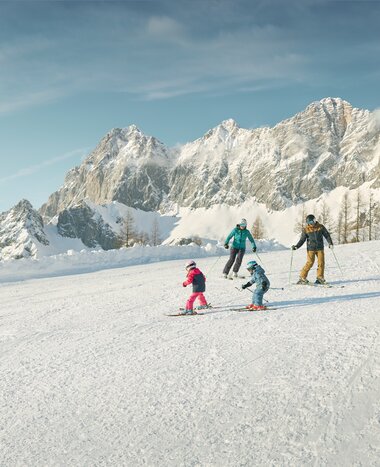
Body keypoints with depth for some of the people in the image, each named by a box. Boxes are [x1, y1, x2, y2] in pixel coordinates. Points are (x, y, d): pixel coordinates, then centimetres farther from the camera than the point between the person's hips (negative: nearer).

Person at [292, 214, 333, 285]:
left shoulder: (320, 227, 2)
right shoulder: (305, 229, -1)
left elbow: (327, 235, 7)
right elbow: (302, 240, 2)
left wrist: (330, 243, -4)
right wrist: (296, 246, -10)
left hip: (320, 248, 2)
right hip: (311, 249, -2)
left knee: (321, 262, -1)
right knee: (310, 262, -10)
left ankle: (320, 277, 12)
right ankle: (302, 277, -2)